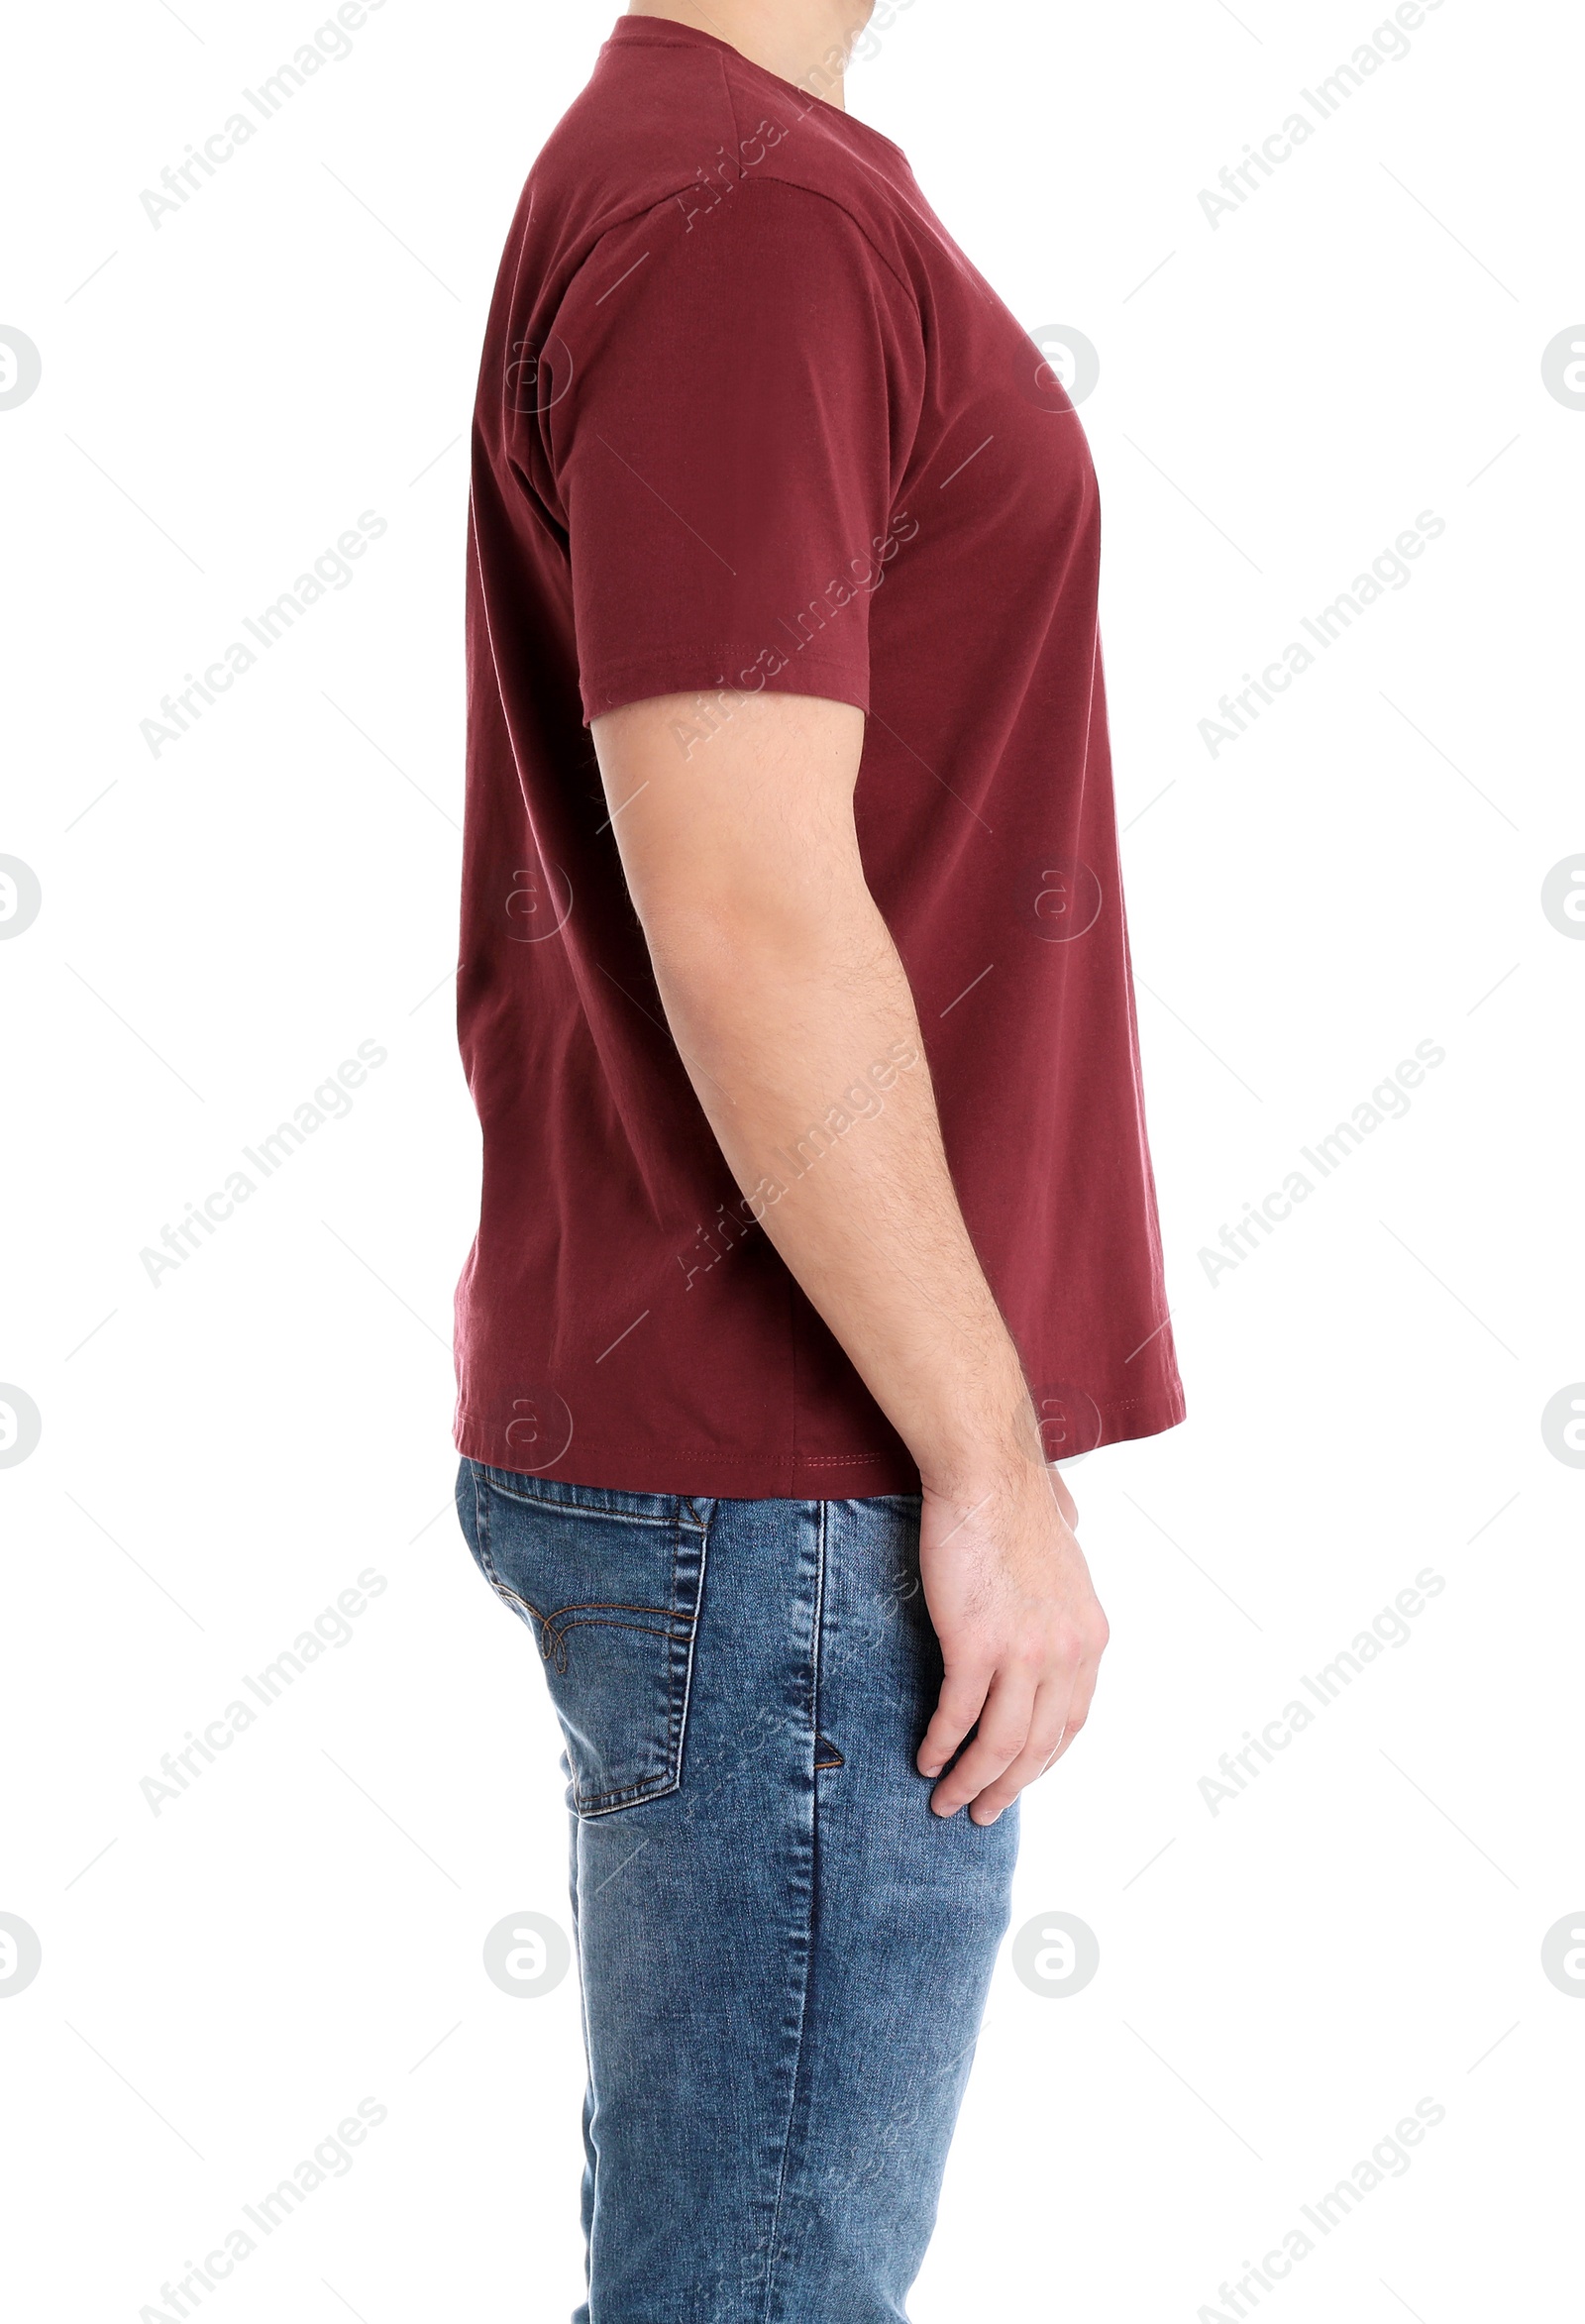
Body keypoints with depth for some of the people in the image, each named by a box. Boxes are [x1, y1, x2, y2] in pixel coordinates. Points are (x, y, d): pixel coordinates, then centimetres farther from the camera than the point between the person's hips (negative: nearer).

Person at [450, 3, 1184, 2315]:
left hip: (710, 1446, 10)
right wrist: (995, 1466, -18)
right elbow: (747, 922, -24)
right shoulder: (739, 218, -16)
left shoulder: (679, 190, 16)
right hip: (788, 1502, -10)